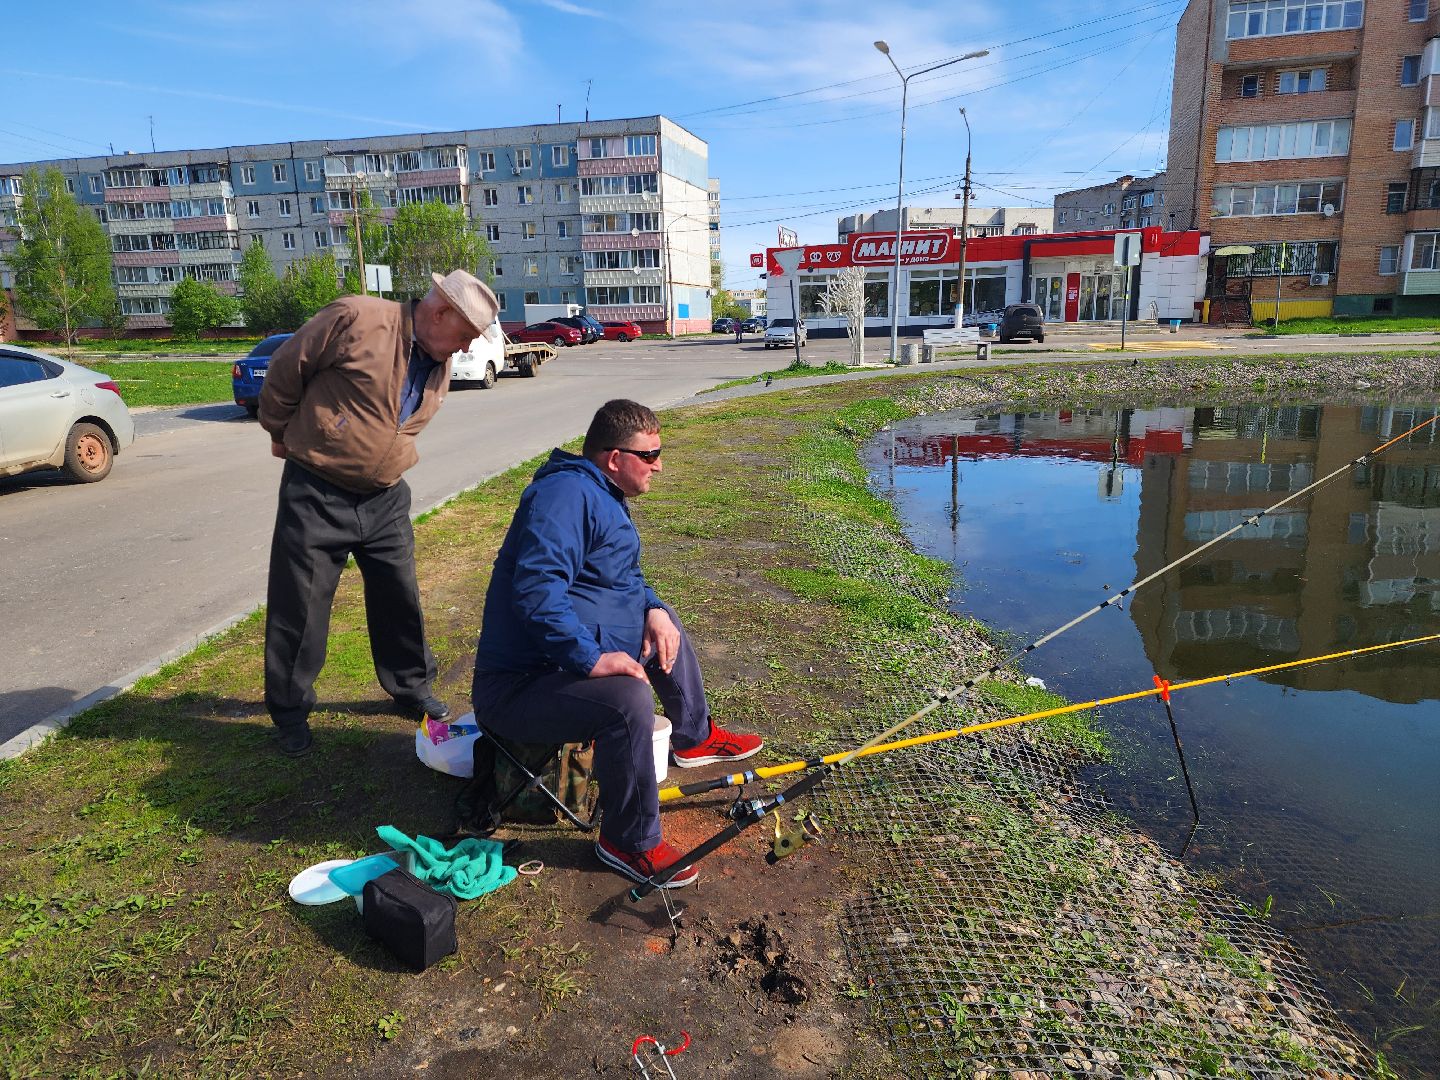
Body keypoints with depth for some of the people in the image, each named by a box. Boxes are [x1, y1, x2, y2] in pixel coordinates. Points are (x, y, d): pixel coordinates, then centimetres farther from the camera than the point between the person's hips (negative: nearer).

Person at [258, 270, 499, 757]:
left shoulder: (439, 366, 4)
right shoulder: (356, 319, -19)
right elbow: (285, 370, -9)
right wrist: (282, 434, 3)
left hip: (385, 497, 6)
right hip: (315, 495, -6)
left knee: (399, 598, 14)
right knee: (299, 608, 4)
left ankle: (411, 687, 34)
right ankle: (290, 712, 22)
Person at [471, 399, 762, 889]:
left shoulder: (604, 497, 12)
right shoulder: (566, 493, -22)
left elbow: (625, 575, 22)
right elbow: (536, 589, -35)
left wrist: (653, 609, 3)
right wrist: (592, 659, -34)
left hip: (567, 656, 11)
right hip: (519, 686, -11)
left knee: (663, 621, 21)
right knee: (629, 699, -35)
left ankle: (694, 738, 37)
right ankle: (629, 842, -14)